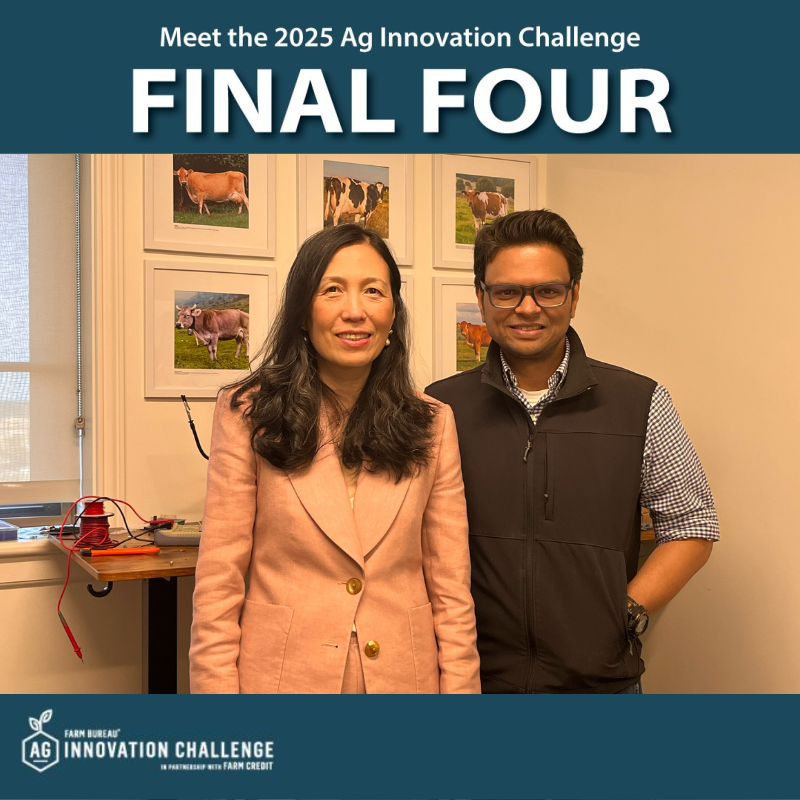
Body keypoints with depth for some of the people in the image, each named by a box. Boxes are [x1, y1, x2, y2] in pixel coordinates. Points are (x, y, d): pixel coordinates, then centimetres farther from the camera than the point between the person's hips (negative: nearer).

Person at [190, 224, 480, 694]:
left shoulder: (433, 424, -1)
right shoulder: (248, 415, -7)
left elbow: (451, 587, 0)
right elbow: (219, 584, -7)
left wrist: (458, 685, -3)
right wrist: (218, 686, -10)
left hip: (403, 675, 2)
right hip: (283, 675, -2)